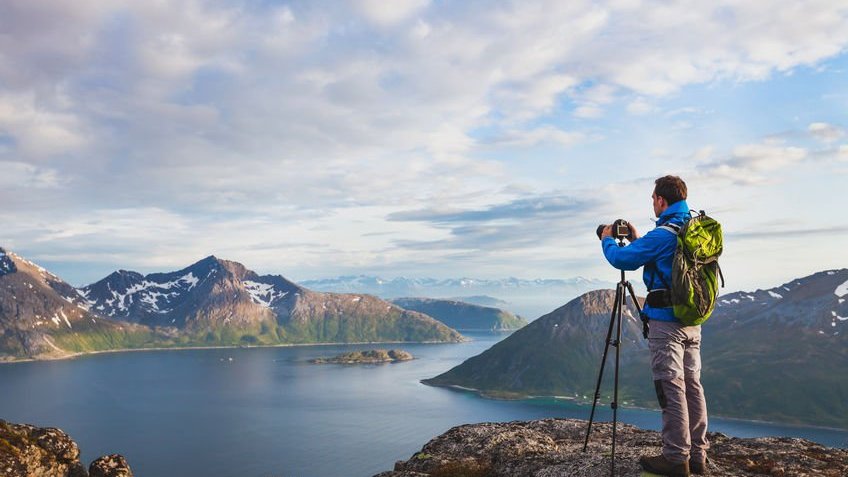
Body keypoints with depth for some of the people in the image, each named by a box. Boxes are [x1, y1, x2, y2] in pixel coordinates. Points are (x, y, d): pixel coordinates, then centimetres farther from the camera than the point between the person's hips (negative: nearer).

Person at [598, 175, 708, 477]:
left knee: (671, 388, -4)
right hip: (693, 322, 9)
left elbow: (621, 259, -12)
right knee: (692, 385, 11)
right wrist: (636, 239, 27)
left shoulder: (663, 234, -16)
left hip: (666, 322, -9)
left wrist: (607, 240, 7)